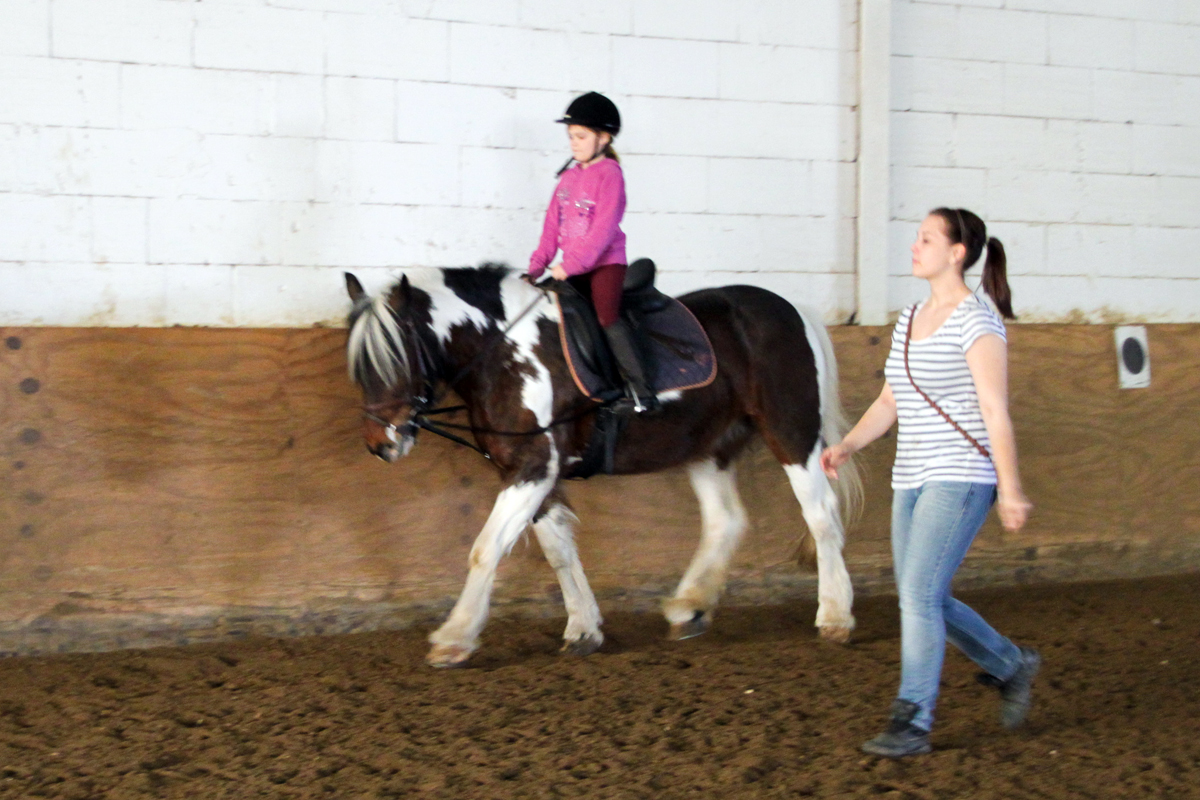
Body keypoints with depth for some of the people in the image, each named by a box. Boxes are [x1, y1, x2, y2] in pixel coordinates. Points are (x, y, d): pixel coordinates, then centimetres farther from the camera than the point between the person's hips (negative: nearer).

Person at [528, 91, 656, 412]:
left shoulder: (609, 174, -9)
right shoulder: (569, 176, 13)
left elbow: (604, 228, -18)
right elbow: (553, 223, 14)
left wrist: (571, 264, -23)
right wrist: (538, 263, 4)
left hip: (605, 262, -8)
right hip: (572, 268, 8)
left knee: (607, 316, -23)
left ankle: (641, 390, -23)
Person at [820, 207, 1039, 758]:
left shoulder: (976, 322, -11)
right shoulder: (909, 321, 13)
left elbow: (996, 412, -13)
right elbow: (889, 403, 16)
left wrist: (1011, 490, -15)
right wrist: (847, 446, 1)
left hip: (961, 477, -9)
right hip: (912, 482, 9)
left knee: (920, 595, -13)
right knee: (924, 601, 11)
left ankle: (912, 724, -7)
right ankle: (1010, 666, 32)